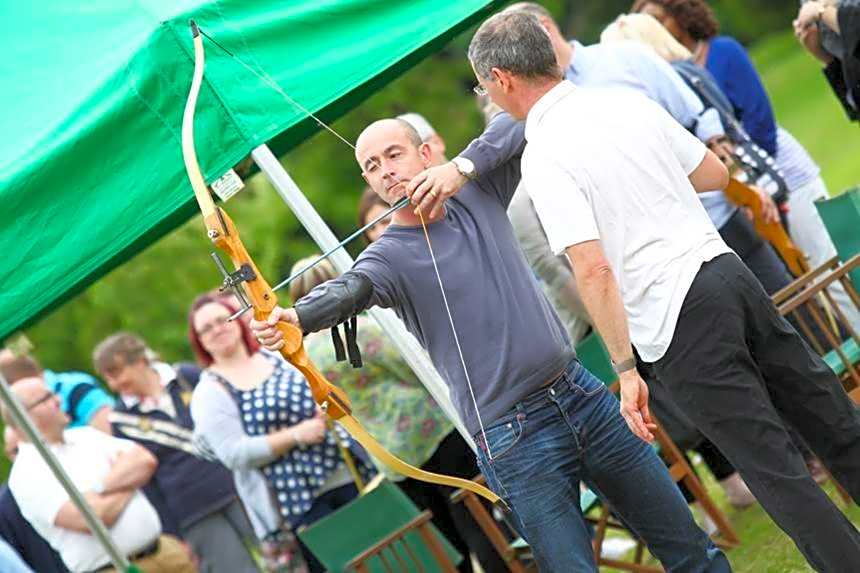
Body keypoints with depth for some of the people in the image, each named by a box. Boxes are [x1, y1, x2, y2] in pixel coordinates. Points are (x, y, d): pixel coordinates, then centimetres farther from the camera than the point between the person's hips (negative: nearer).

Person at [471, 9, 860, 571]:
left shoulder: (543, 157, -11)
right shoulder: (628, 101, 8)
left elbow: (594, 270, -19)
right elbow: (716, 173, 17)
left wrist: (626, 371, -14)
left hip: (674, 318, -7)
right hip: (726, 270, 7)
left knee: (778, 471, 1)